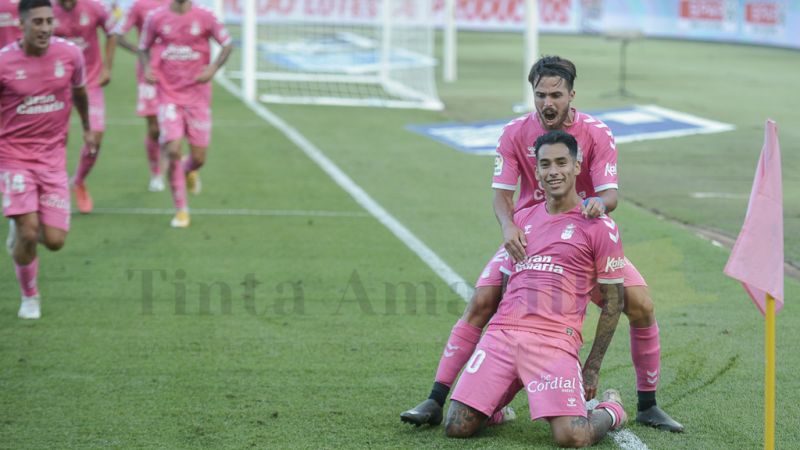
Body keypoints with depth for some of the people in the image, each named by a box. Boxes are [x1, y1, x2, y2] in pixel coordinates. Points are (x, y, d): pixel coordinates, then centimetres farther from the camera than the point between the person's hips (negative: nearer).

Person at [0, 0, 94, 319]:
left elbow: (79, 91, 17)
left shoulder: (70, 54, -5)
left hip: (53, 158, 3)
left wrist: (87, 128, 30)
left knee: (55, 241, -4)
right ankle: (29, 296, 12)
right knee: (28, 234, -15)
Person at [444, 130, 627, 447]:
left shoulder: (599, 227, 3)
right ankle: (496, 403, 26)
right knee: (457, 427, -8)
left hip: (555, 340, -4)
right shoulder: (522, 219, 18)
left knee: (572, 437, -21)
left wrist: (592, 369, 4)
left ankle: (611, 411, 14)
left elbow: (613, 302, 6)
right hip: (502, 334, 4)